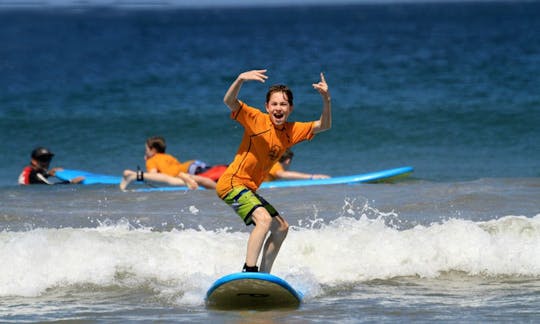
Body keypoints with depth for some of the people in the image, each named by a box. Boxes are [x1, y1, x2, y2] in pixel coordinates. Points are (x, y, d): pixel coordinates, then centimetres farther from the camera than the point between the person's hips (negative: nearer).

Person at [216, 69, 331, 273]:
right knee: (264, 219, -28)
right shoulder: (257, 120, -13)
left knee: (281, 228, 16)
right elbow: (229, 101, -26)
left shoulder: (291, 131, 5)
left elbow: (324, 125, 3)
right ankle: (249, 271, -33)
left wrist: (326, 100, -14)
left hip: (249, 190, 9)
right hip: (232, 183, -9)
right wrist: (241, 79, -43)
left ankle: (263, 276, 23)